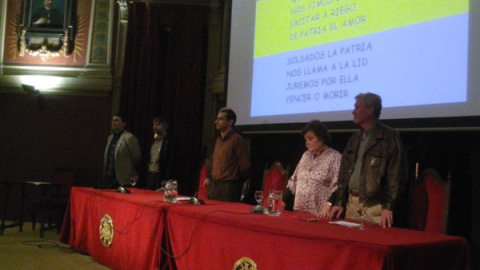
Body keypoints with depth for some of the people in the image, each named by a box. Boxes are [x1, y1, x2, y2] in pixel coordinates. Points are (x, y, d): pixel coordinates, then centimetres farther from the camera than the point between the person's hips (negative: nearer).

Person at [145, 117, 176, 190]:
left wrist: (166, 181, -18)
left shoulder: (170, 141, -8)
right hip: (150, 175, 7)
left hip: (161, 176, -7)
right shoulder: (154, 141, 16)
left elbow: (171, 162, -13)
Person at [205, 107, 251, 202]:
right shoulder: (218, 140, 15)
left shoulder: (237, 140, -10)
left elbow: (245, 166, -10)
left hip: (229, 187, -8)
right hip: (214, 186, 8)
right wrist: (209, 177, 16)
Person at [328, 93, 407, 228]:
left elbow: (396, 175, -11)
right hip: (351, 203, 6)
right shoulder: (355, 138, 15)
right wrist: (339, 202, 8)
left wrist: (388, 207, -17)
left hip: (374, 206, -6)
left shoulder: (389, 137, -6)